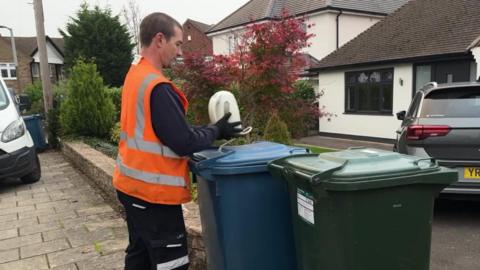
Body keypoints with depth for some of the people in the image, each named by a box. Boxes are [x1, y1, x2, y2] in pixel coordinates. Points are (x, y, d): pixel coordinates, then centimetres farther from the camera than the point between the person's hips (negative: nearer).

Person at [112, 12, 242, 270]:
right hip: (153, 192, -10)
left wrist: (210, 129, 6)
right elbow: (183, 142, -22)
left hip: (132, 185, 10)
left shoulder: (135, 75, 8)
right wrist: (217, 130, -6)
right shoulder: (157, 87, -22)